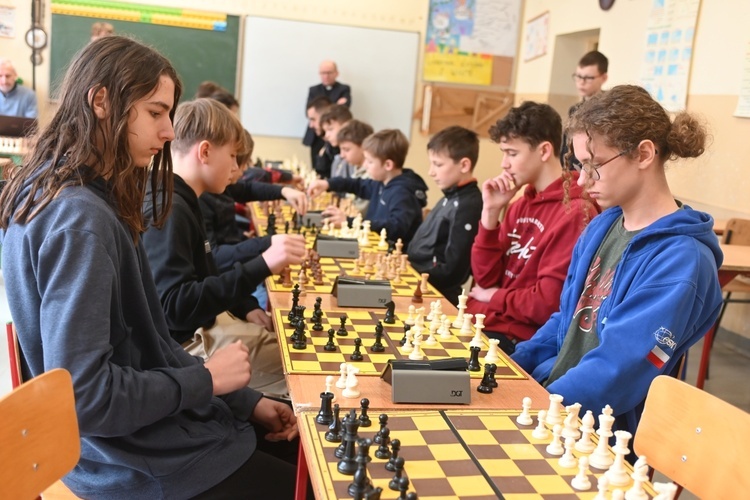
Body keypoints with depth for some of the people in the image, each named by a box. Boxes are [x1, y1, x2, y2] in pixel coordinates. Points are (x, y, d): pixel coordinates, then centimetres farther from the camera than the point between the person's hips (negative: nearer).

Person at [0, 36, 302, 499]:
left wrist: (245, 399, 5)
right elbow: (83, 396, -30)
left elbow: (141, 342, 7)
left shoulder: (62, 196, 5)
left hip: (152, 423, 9)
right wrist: (206, 379, -16)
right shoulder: (80, 220, -26)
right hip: (139, 459, -9)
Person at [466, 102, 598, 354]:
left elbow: (548, 303, -19)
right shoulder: (520, 205, 10)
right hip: (479, 318, 7)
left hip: (517, 339, -7)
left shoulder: (574, 213, -16)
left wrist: (495, 296, -2)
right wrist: (491, 212, -3)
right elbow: (485, 278, 6)